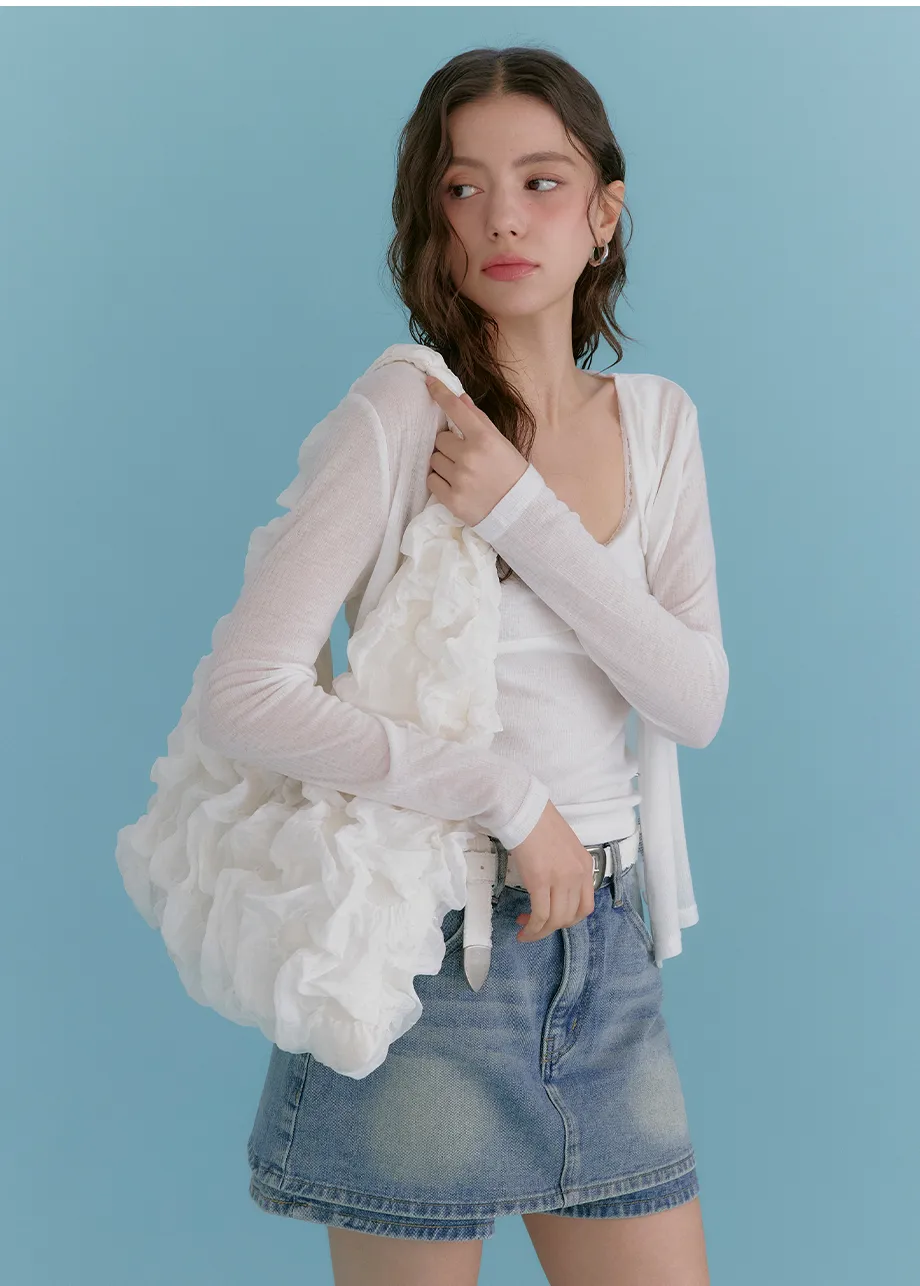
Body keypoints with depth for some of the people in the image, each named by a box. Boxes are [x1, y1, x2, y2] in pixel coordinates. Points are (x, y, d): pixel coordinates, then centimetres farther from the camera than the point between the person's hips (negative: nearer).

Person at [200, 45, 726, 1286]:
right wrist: (509, 798, -17)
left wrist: (525, 514, -16)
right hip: (429, 937, -5)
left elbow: (696, 702, -4)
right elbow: (244, 693, -19)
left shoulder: (655, 417, 6)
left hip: (602, 940, 5)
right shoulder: (401, 415, -12)